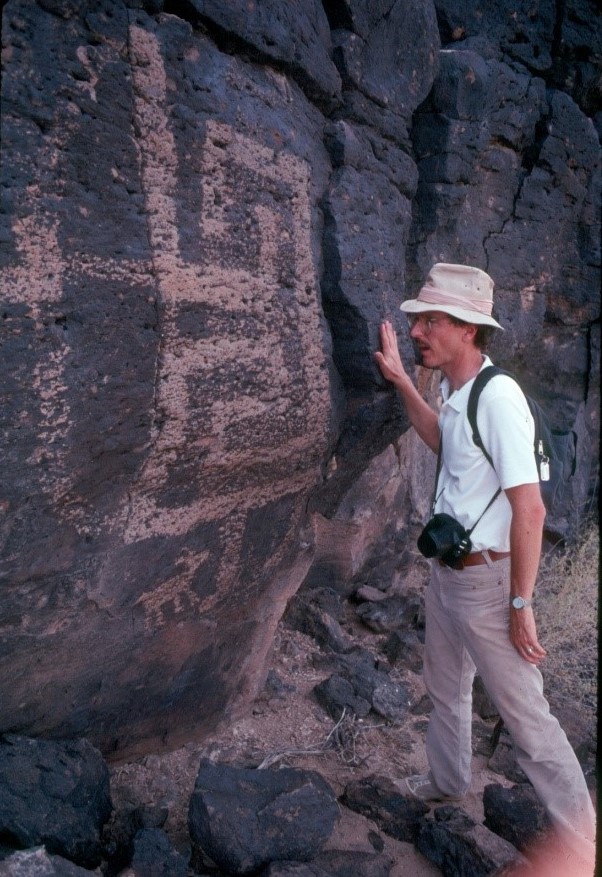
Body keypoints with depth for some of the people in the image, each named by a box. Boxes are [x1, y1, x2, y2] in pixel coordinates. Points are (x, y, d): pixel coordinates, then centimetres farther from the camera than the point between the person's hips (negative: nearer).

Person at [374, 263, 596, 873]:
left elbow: (530, 509, -25)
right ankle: (447, 781, 51)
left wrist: (521, 604, -20)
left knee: (524, 713, 4)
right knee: (445, 687, 26)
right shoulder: (456, 389, 1)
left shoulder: (497, 395, -25)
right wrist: (400, 381, 17)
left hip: (485, 579, -9)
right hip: (445, 571, 9)